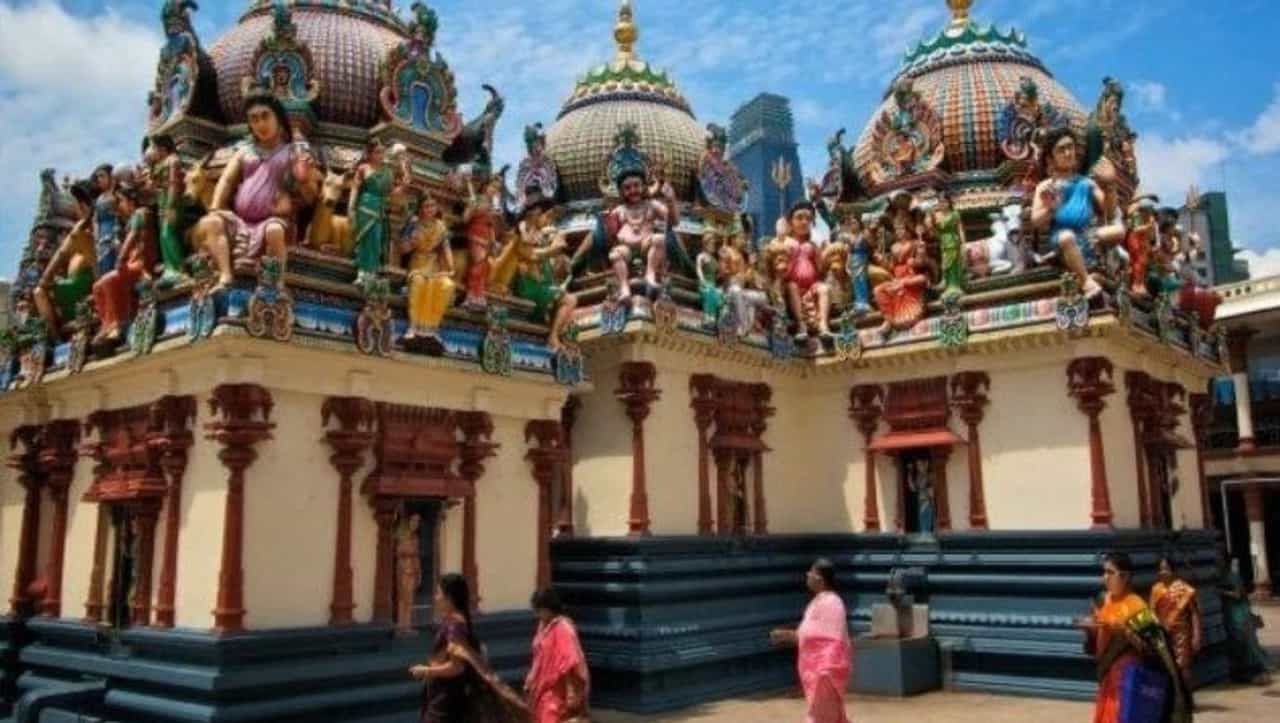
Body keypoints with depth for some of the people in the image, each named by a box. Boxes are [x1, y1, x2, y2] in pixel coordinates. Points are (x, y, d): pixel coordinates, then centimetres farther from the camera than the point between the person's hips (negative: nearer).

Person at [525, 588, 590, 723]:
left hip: (558, 692, -9)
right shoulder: (544, 626, 8)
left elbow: (570, 664, -22)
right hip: (544, 689, 9)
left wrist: (572, 694, -24)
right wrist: (530, 682, 18)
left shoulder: (563, 629, -19)